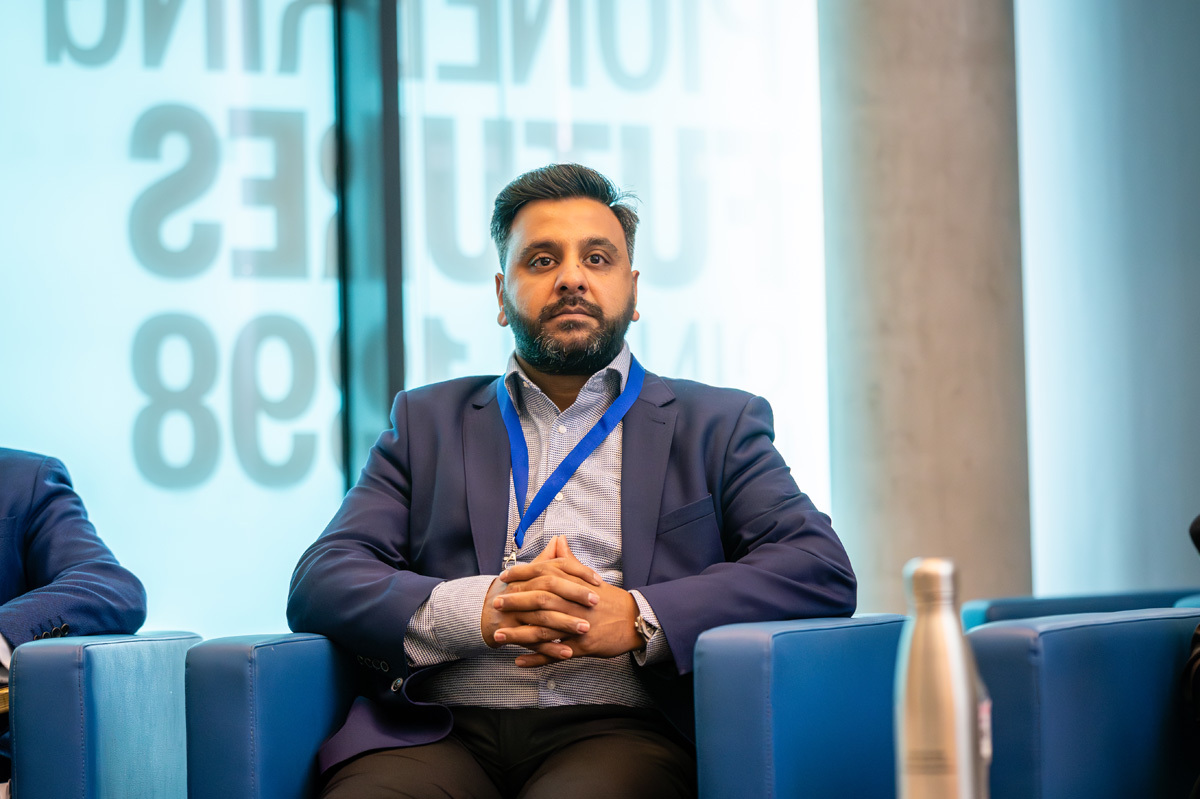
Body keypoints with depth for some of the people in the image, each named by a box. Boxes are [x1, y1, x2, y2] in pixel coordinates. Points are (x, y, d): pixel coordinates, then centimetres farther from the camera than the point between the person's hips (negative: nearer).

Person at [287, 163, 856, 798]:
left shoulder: (717, 426, 19)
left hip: (617, 728, -2)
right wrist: (478, 610, -11)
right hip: (443, 731, 2)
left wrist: (635, 617, -11)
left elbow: (824, 572, 3)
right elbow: (320, 583, 10)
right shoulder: (429, 421, 22)